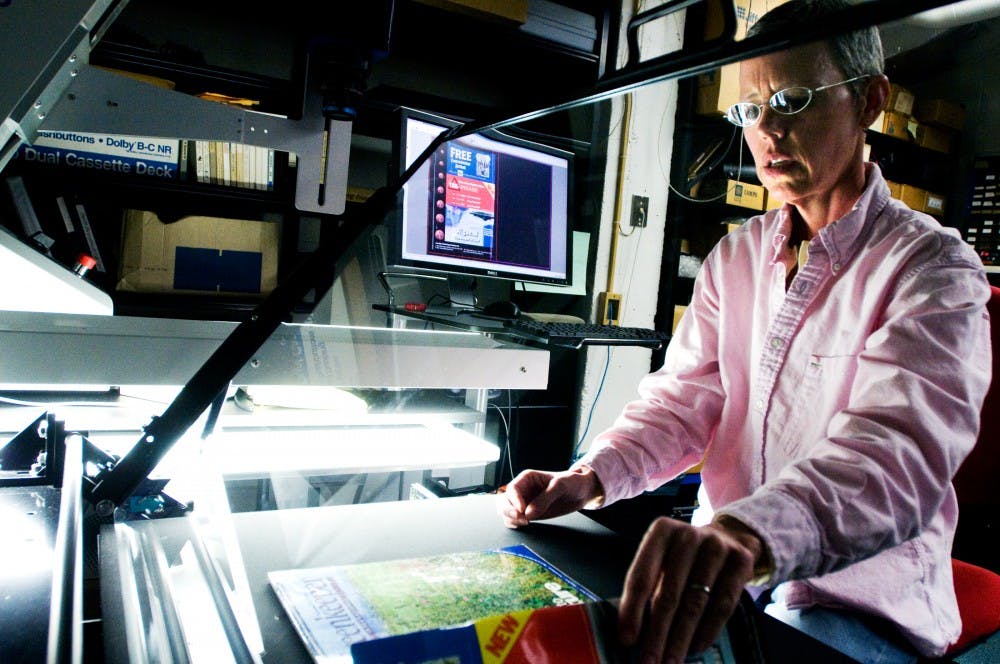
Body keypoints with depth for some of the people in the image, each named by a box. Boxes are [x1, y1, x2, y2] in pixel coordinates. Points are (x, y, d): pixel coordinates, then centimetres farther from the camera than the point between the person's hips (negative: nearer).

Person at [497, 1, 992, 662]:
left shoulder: (934, 267, -11)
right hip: (718, 574, 5)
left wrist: (748, 534, -48)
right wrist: (589, 476, -18)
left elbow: (897, 449, -28)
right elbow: (683, 398, 2)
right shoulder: (735, 256, 7)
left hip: (859, 600, -4)